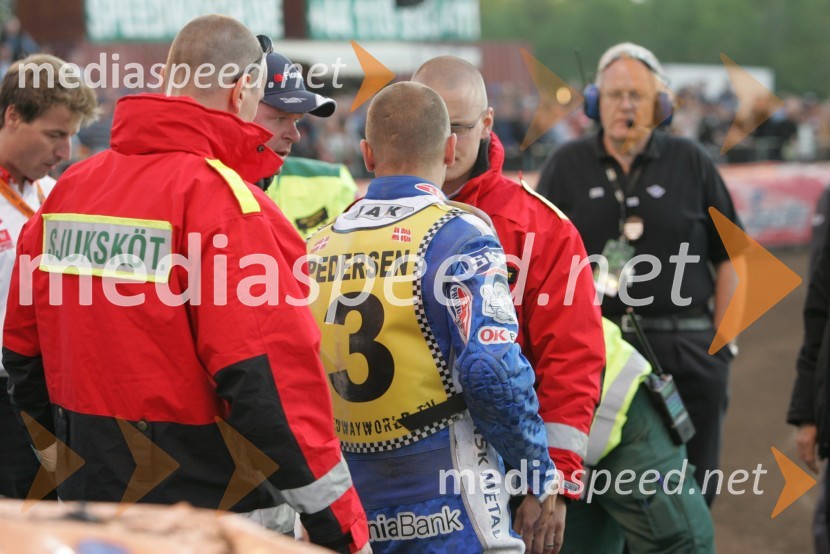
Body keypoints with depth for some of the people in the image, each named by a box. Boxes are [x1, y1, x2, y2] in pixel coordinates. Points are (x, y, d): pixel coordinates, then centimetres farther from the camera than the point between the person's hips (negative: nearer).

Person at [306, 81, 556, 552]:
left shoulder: (318, 246, 8)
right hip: (446, 515, -6)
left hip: (349, 513, 6)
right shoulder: (460, 236, -10)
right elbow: (494, 372, -18)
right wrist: (539, 478, -5)